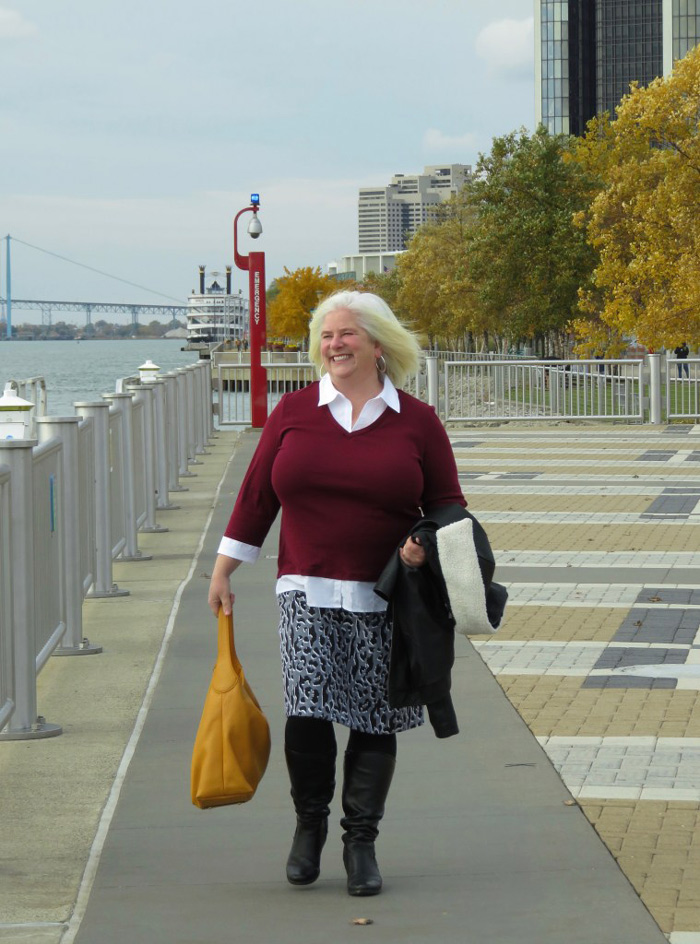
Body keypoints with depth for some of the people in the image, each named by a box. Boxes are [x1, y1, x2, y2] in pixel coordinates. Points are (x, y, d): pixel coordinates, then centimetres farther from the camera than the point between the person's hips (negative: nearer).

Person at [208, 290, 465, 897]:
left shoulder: (417, 422, 4)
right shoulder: (294, 412, 6)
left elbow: (447, 505, 8)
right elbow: (257, 494, 10)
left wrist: (425, 546, -12)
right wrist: (223, 570, 9)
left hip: (384, 598, 0)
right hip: (308, 593, 0)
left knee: (373, 722, 2)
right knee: (307, 710, -12)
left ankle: (361, 844, 14)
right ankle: (309, 823, 12)